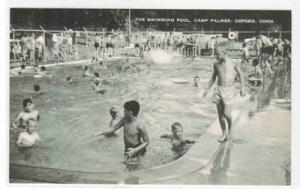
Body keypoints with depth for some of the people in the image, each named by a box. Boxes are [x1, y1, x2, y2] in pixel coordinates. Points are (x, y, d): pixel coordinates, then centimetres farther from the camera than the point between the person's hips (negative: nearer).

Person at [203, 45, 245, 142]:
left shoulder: (232, 62, -6)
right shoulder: (216, 64, 4)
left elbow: (240, 74, 6)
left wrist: (242, 88, 1)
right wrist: (207, 89, 14)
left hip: (229, 90, -4)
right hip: (218, 90, 4)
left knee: (226, 114, -11)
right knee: (220, 114, 6)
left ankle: (230, 127, 20)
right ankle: (224, 134, 20)